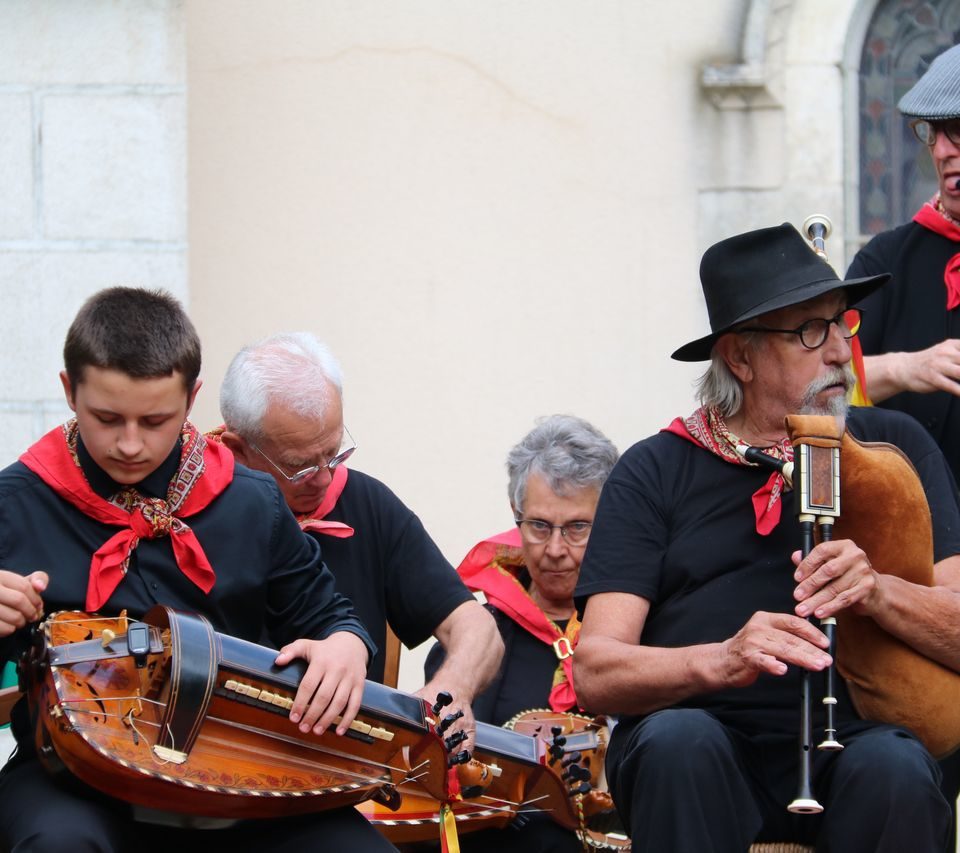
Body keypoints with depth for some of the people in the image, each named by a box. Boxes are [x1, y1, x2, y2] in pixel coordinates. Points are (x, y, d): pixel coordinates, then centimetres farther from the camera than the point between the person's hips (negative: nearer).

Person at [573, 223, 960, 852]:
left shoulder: (894, 447, 13)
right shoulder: (656, 473, 8)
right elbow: (595, 674, -2)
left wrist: (877, 592, -15)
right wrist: (716, 662, -22)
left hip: (853, 740, 1)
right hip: (697, 744, 0)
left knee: (895, 770, -33)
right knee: (677, 740, -34)